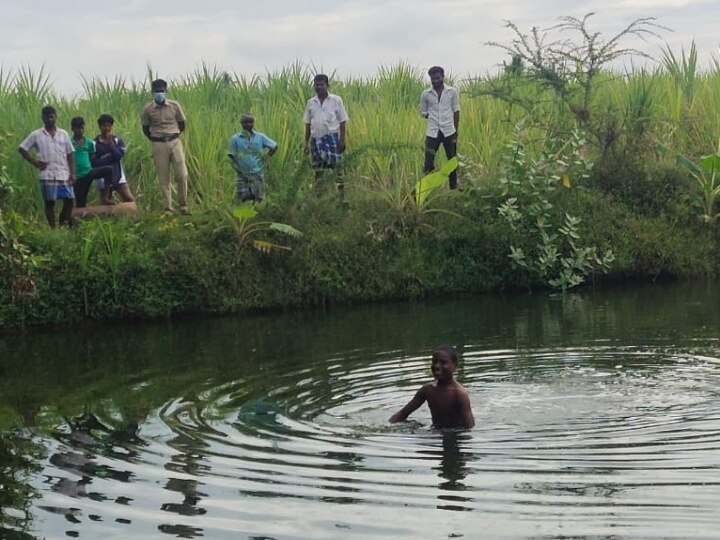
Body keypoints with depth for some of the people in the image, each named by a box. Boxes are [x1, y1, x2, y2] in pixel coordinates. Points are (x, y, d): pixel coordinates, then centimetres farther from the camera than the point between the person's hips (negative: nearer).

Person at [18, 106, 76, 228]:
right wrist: (34, 162, -1)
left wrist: (72, 173, 0)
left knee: (69, 201, 0)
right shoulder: (36, 135, 2)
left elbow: (70, 154, 9)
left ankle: (63, 227, 13)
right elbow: (22, 149, 8)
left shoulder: (63, 134, 9)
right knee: (50, 203, 1)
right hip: (48, 176, -2)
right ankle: (53, 229, 6)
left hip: (64, 175, 2)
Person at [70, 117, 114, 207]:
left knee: (108, 170, -21)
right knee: (80, 204, -1)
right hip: (78, 176, -3)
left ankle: (104, 197, -20)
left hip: (89, 172, 3)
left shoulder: (89, 143, 8)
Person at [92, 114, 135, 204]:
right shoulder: (95, 143, 0)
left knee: (130, 199, -14)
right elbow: (94, 162, -9)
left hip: (119, 177, 0)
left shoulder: (118, 140, 4)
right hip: (104, 179, 0)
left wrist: (110, 142, -11)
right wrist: (110, 156, -13)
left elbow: (119, 156, -12)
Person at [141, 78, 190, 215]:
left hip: (175, 142, 0)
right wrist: (156, 139, 7)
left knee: (182, 175, -6)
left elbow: (182, 125, 11)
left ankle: (183, 205, 5)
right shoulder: (148, 109, -1)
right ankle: (168, 207, 7)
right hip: (159, 145, 0)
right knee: (163, 178, 0)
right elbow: (145, 129, 11)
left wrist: (173, 136, 9)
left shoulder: (175, 106, 1)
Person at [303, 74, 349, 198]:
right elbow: (308, 124, 14)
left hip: (332, 137, -3)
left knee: (337, 166, -7)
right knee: (318, 169, 7)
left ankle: (342, 194, -4)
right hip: (316, 138, 3)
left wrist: (342, 140, -6)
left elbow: (342, 121, 1)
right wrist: (306, 143, 10)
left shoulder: (336, 100, 2)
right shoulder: (310, 103, 11)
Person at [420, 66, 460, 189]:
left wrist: (455, 132, 2)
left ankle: (454, 187, 19)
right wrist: (433, 117, -3)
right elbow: (423, 112, 12)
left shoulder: (452, 92, 2)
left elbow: (456, 112, 5)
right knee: (428, 163, -5)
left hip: (449, 132, 0)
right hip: (432, 132, 0)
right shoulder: (426, 94, 3)